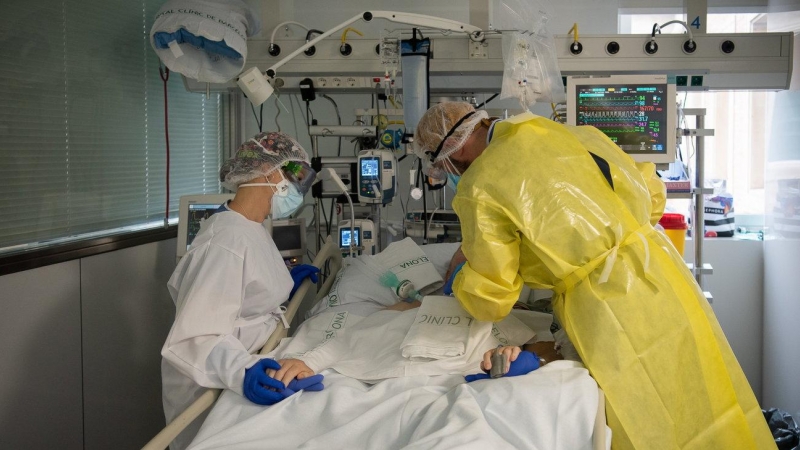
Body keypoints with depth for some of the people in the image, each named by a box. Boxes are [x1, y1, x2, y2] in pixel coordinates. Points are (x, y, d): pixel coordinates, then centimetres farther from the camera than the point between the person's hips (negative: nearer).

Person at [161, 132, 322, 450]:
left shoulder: (251, 229, 4)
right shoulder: (228, 238, -28)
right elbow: (197, 337, -36)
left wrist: (284, 283, 13)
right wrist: (243, 371, -51)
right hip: (213, 387, -9)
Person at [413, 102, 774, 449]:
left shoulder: (479, 187, -9)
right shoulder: (572, 133, 10)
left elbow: (489, 301, -4)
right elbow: (649, 193, 17)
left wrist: (459, 284, 17)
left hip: (613, 315, -7)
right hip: (664, 274, 7)